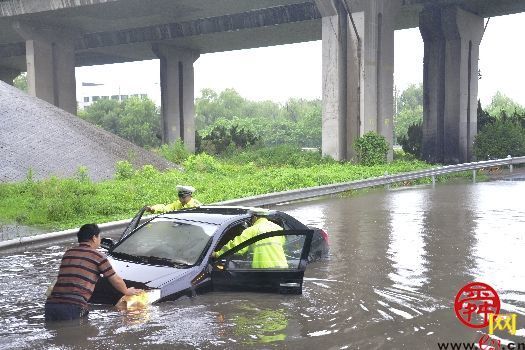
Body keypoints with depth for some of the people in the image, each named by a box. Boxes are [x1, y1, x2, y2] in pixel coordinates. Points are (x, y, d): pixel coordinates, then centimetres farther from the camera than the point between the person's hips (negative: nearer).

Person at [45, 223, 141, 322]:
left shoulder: (68, 253, 22)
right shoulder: (97, 255, 5)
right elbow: (115, 280, 14)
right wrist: (127, 291, 34)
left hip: (50, 303, 6)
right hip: (73, 306, -6)